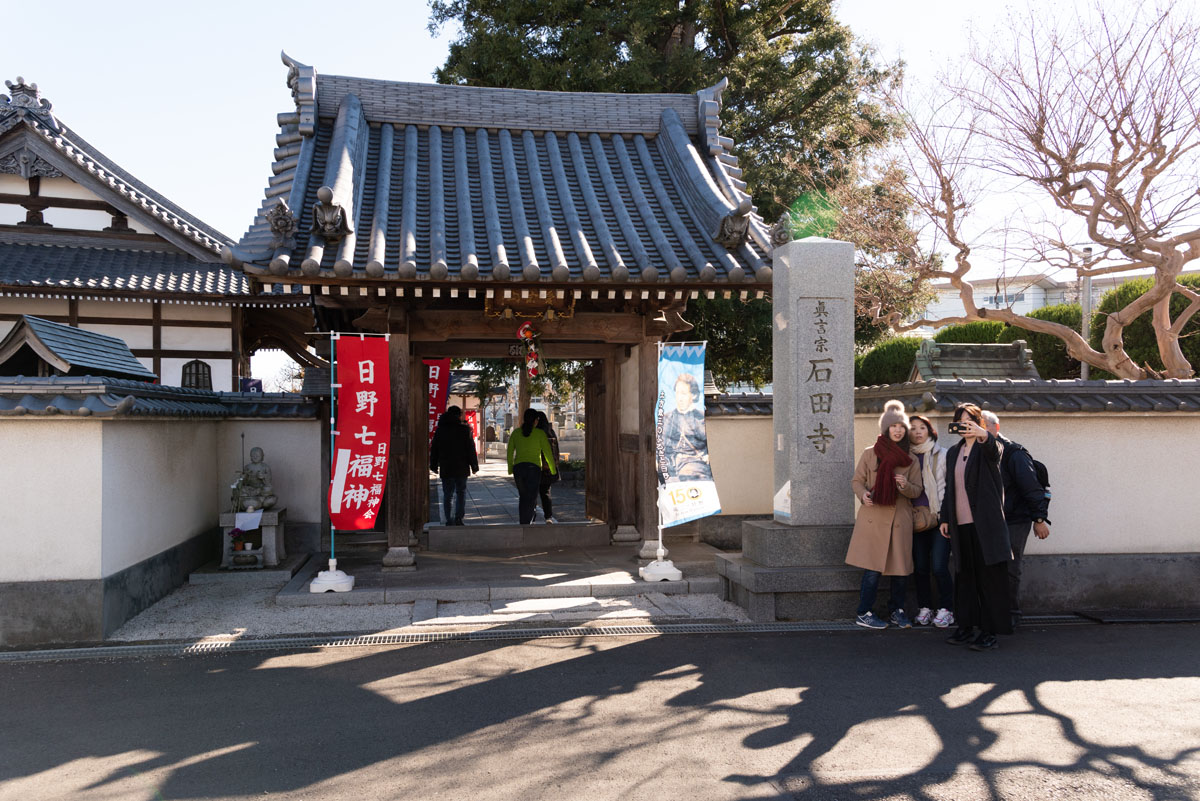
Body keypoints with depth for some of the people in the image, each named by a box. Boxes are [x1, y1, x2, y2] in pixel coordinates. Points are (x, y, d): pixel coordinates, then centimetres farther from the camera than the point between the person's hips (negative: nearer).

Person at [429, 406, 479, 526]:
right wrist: (474, 465, 3)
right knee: (461, 493, 7)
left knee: (447, 494, 9)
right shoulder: (465, 429, -4)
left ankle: (448, 520, 7)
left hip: (445, 468, 2)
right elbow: (471, 449, -4)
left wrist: (434, 465, 16)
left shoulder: (440, 430, 5)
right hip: (461, 468, -2)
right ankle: (458, 518, -7)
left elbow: (434, 449, 9)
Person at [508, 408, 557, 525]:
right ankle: (526, 525, -9)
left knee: (522, 497, 18)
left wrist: (510, 468, 23)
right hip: (533, 467, -4)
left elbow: (510, 452, 10)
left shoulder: (516, 432, 8)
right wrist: (553, 470, 14)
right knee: (531, 498, 1)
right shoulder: (540, 433, -1)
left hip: (518, 467, 4)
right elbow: (548, 453, 1)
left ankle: (523, 524, 19)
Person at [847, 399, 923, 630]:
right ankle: (864, 613, 8)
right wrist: (863, 493, -13)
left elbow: (917, 490, 10)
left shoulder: (911, 460, 9)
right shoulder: (870, 454, 3)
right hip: (874, 518, -3)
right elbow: (857, 480, 8)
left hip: (900, 520, 3)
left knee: (901, 568, 4)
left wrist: (905, 485, -12)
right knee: (872, 569, -4)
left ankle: (897, 611, 23)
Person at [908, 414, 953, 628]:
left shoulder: (943, 455, 3)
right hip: (916, 520, 3)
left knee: (939, 568, -9)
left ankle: (945, 609, 5)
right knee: (920, 567, 5)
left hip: (940, 518, -3)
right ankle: (924, 608, 18)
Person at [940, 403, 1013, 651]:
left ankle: (991, 633, 0)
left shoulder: (986, 448, -2)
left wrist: (983, 435, -50)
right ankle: (966, 627, 17)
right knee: (965, 576, 10)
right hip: (961, 523, 6)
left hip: (985, 522, -6)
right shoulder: (954, 452, 17)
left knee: (990, 576, -4)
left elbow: (994, 449, -28)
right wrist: (945, 517, 15)